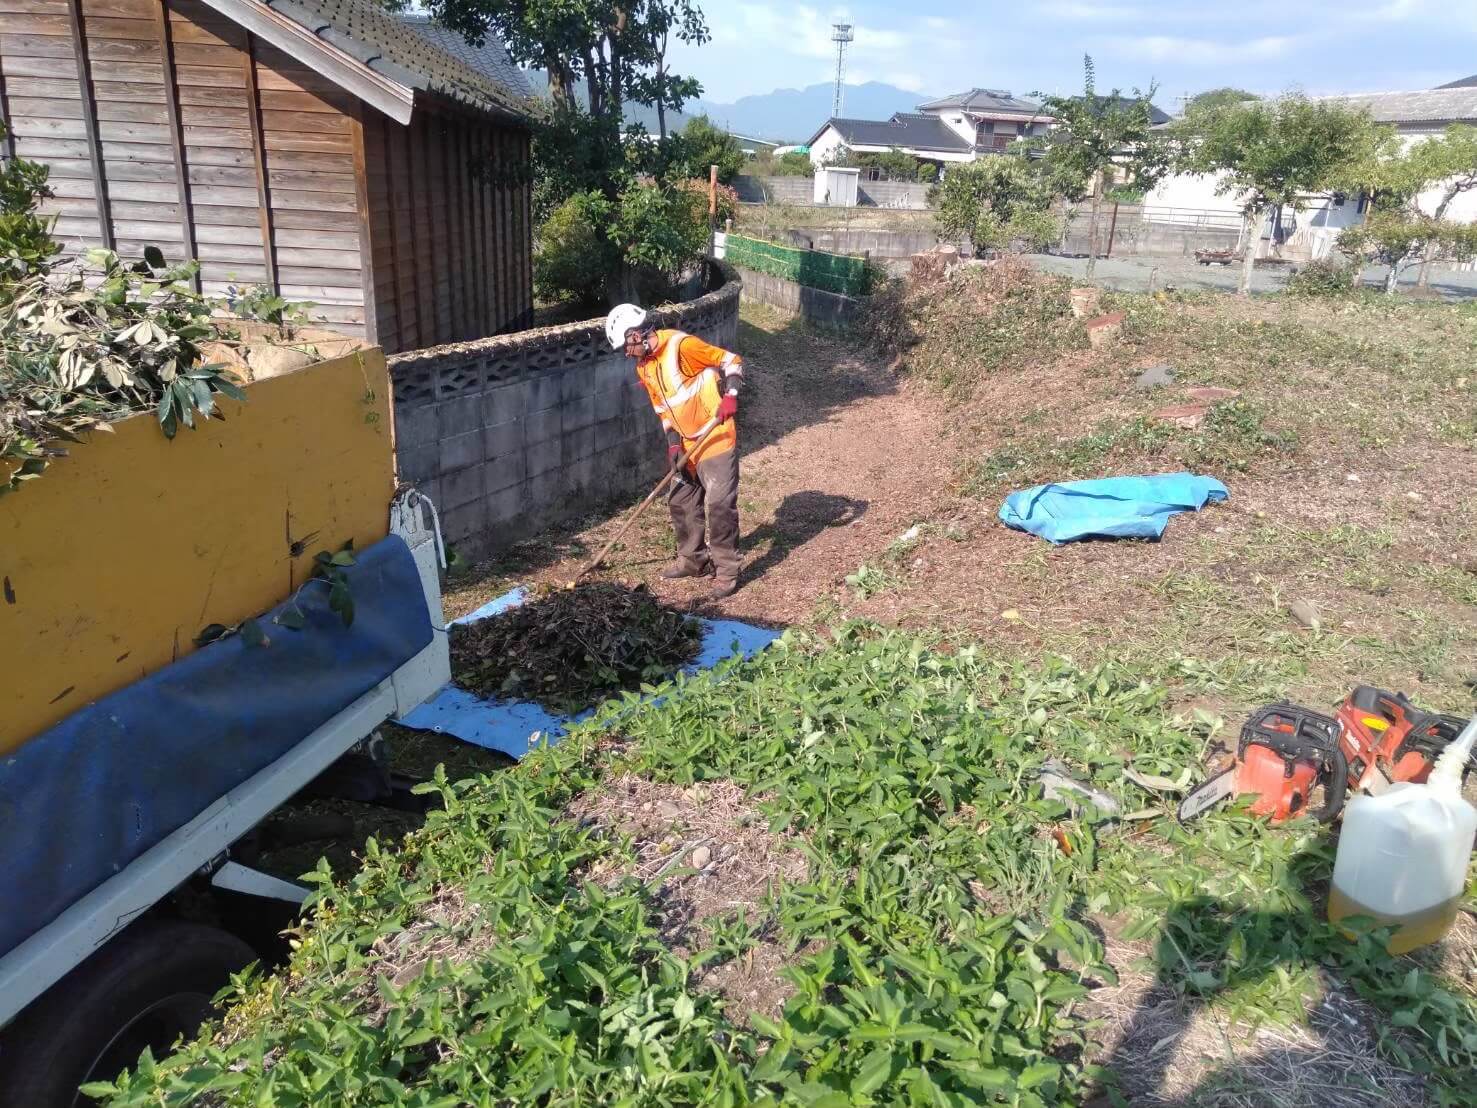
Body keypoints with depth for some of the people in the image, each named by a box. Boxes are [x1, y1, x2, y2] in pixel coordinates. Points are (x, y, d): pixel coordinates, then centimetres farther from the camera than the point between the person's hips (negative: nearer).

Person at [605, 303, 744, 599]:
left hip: (716, 438, -8)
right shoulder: (644, 368, 8)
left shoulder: (682, 345, -17)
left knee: (720, 505, -7)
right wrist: (673, 441, 1)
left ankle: (727, 572, 1)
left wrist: (730, 396, -26)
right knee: (681, 502, 14)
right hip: (687, 444, 8)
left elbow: (731, 361, -13)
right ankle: (693, 560, 29)